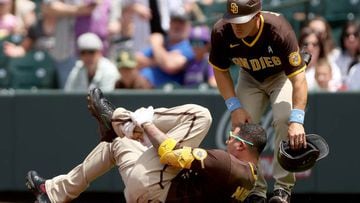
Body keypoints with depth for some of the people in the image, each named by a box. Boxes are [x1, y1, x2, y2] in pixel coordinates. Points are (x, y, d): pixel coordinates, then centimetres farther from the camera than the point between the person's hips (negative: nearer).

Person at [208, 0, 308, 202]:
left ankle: (284, 186, -15)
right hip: (250, 79, 4)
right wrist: (235, 107, -21)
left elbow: (298, 78, -42)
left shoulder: (280, 31, -40)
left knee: (284, 119, -26)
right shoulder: (222, 32, -29)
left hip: (282, 76, -3)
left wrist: (297, 120, -53)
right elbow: (220, 71, -10)